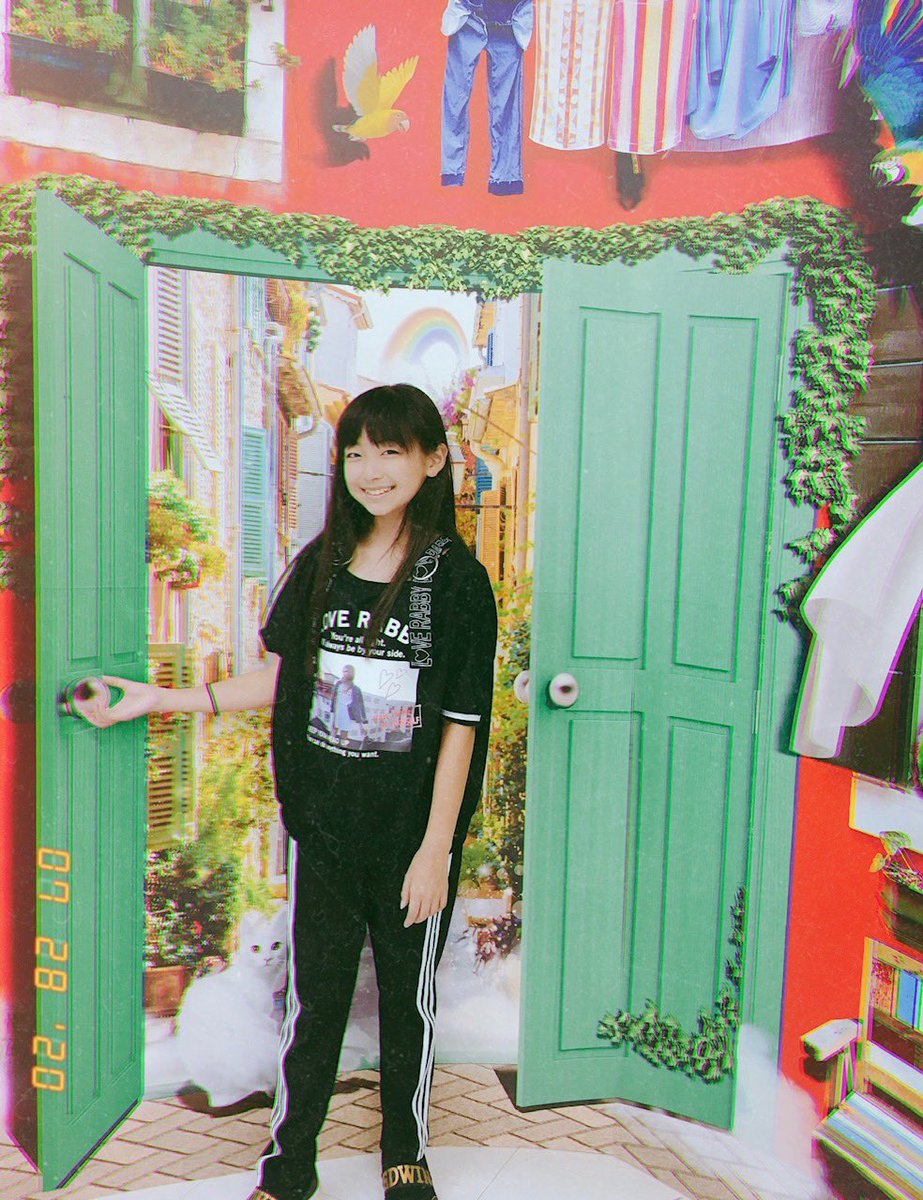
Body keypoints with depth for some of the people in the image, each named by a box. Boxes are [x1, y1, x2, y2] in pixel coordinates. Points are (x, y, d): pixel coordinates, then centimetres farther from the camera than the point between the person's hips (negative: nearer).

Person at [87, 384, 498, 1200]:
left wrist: (436, 849, -11)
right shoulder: (319, 565, 3)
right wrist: (161, 699, 4)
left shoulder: (457, 579, -9)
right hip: (327, 825, 3)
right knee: (315, 995, 14)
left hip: (412, 831, -2)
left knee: (409, 995, 15)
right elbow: (279, 678, 9)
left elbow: (460, 726, -10)